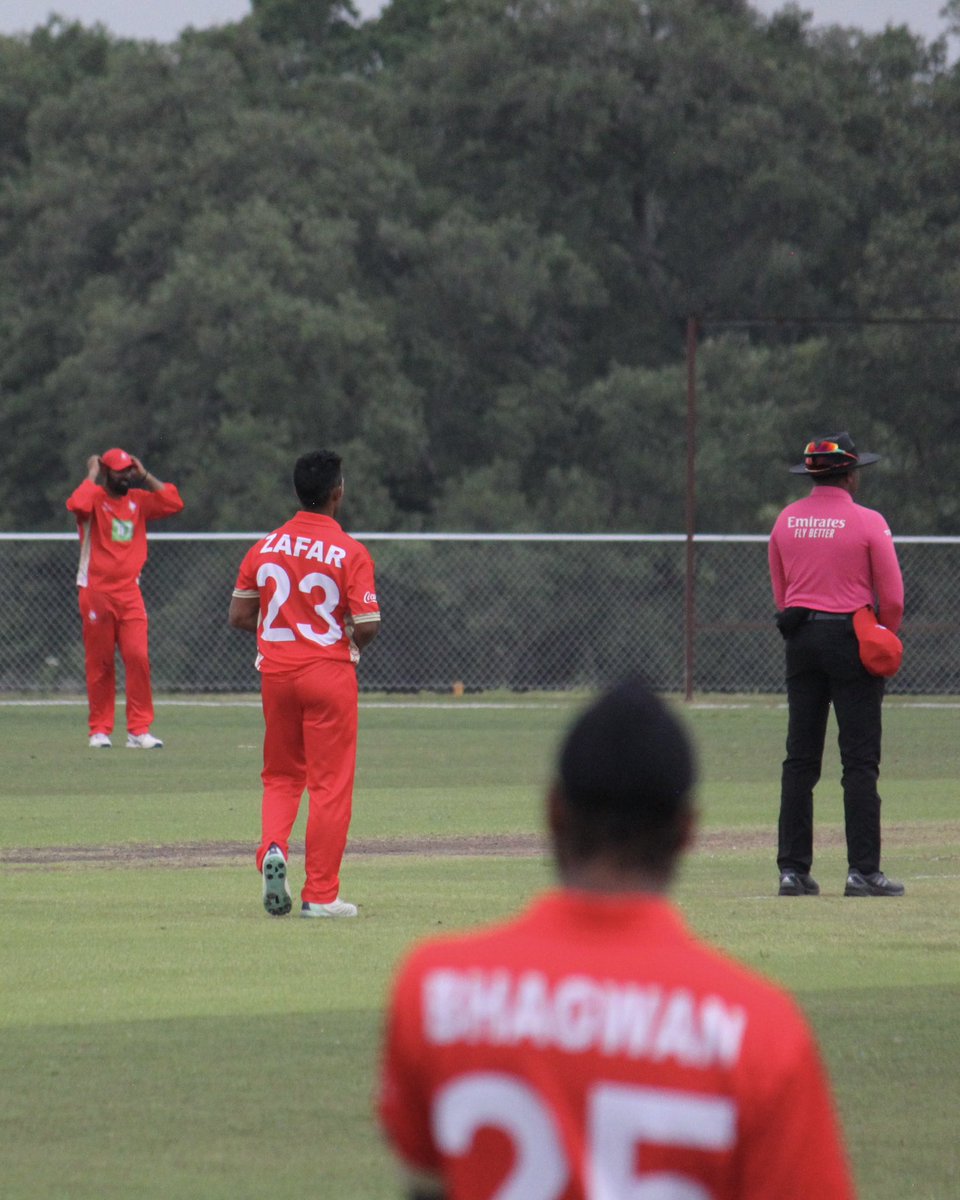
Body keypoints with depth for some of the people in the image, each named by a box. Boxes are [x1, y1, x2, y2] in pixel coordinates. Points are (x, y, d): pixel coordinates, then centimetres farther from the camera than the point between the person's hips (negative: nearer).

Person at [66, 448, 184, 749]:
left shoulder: (138, 500, 12)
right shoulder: (94, 498, -4)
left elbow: (174, 503, 3)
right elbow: (76, 504, -27)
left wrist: (146, 476, 3)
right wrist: (92, 475, -12)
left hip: (129, 593, 4)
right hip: (96, 592, -4)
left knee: (138, 658, -8)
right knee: (100, 664, 2)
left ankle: (139, 730, -6)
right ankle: (100, 730, 11)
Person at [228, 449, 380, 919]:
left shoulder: (265, 547, 2)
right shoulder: (350, 553, -11)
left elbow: (239, 616, 5)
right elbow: (368, 625, -15)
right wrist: (352, 642, 7)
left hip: (276, 671, 4)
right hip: (328, 670, -4)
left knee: (281, 777, 19)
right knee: (329, 784, 4)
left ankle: (272, 849, -8)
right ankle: (320, 894, 4)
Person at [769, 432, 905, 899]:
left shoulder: (786, 521, 6)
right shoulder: (868, 523, -8)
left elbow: (779, 593, 13)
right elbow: (892, 597, -6)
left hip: (800, 639, 5)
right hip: (851, 640, -5)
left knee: (799, 760, 6)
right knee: (860, 760, -3)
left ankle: (793, 868, 3)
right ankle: (863, 870, -6)